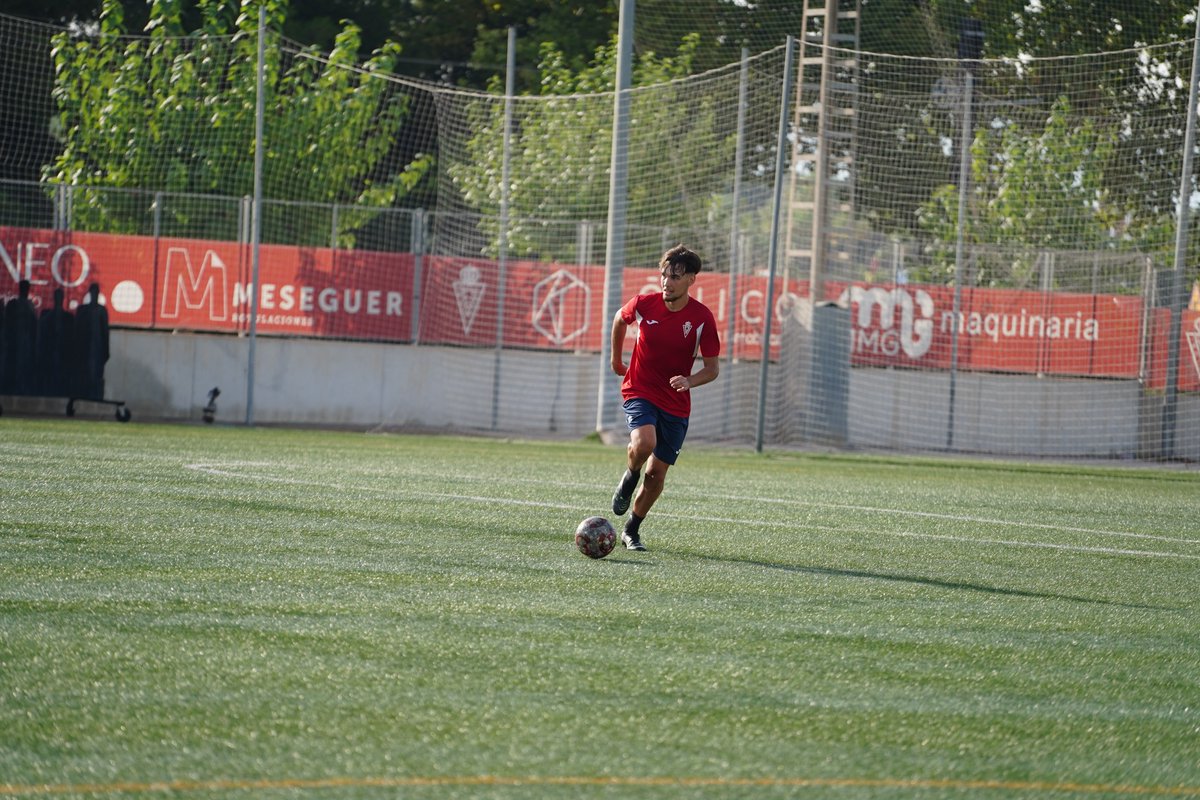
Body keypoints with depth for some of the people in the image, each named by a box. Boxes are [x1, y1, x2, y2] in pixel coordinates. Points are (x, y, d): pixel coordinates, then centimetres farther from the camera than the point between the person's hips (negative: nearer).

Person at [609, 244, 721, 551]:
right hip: (639, 391, -1)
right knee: (644, 444, -31)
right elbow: (620, 319, 15)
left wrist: (689, 381, -27)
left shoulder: (702, 317, -11)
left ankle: (632, 530, 25)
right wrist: (616, 359, 22)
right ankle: (630, 478, 4)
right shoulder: (644, 304, -9)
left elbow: (712, 368, -7)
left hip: (676, 404, 1)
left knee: (657, 473, 5)